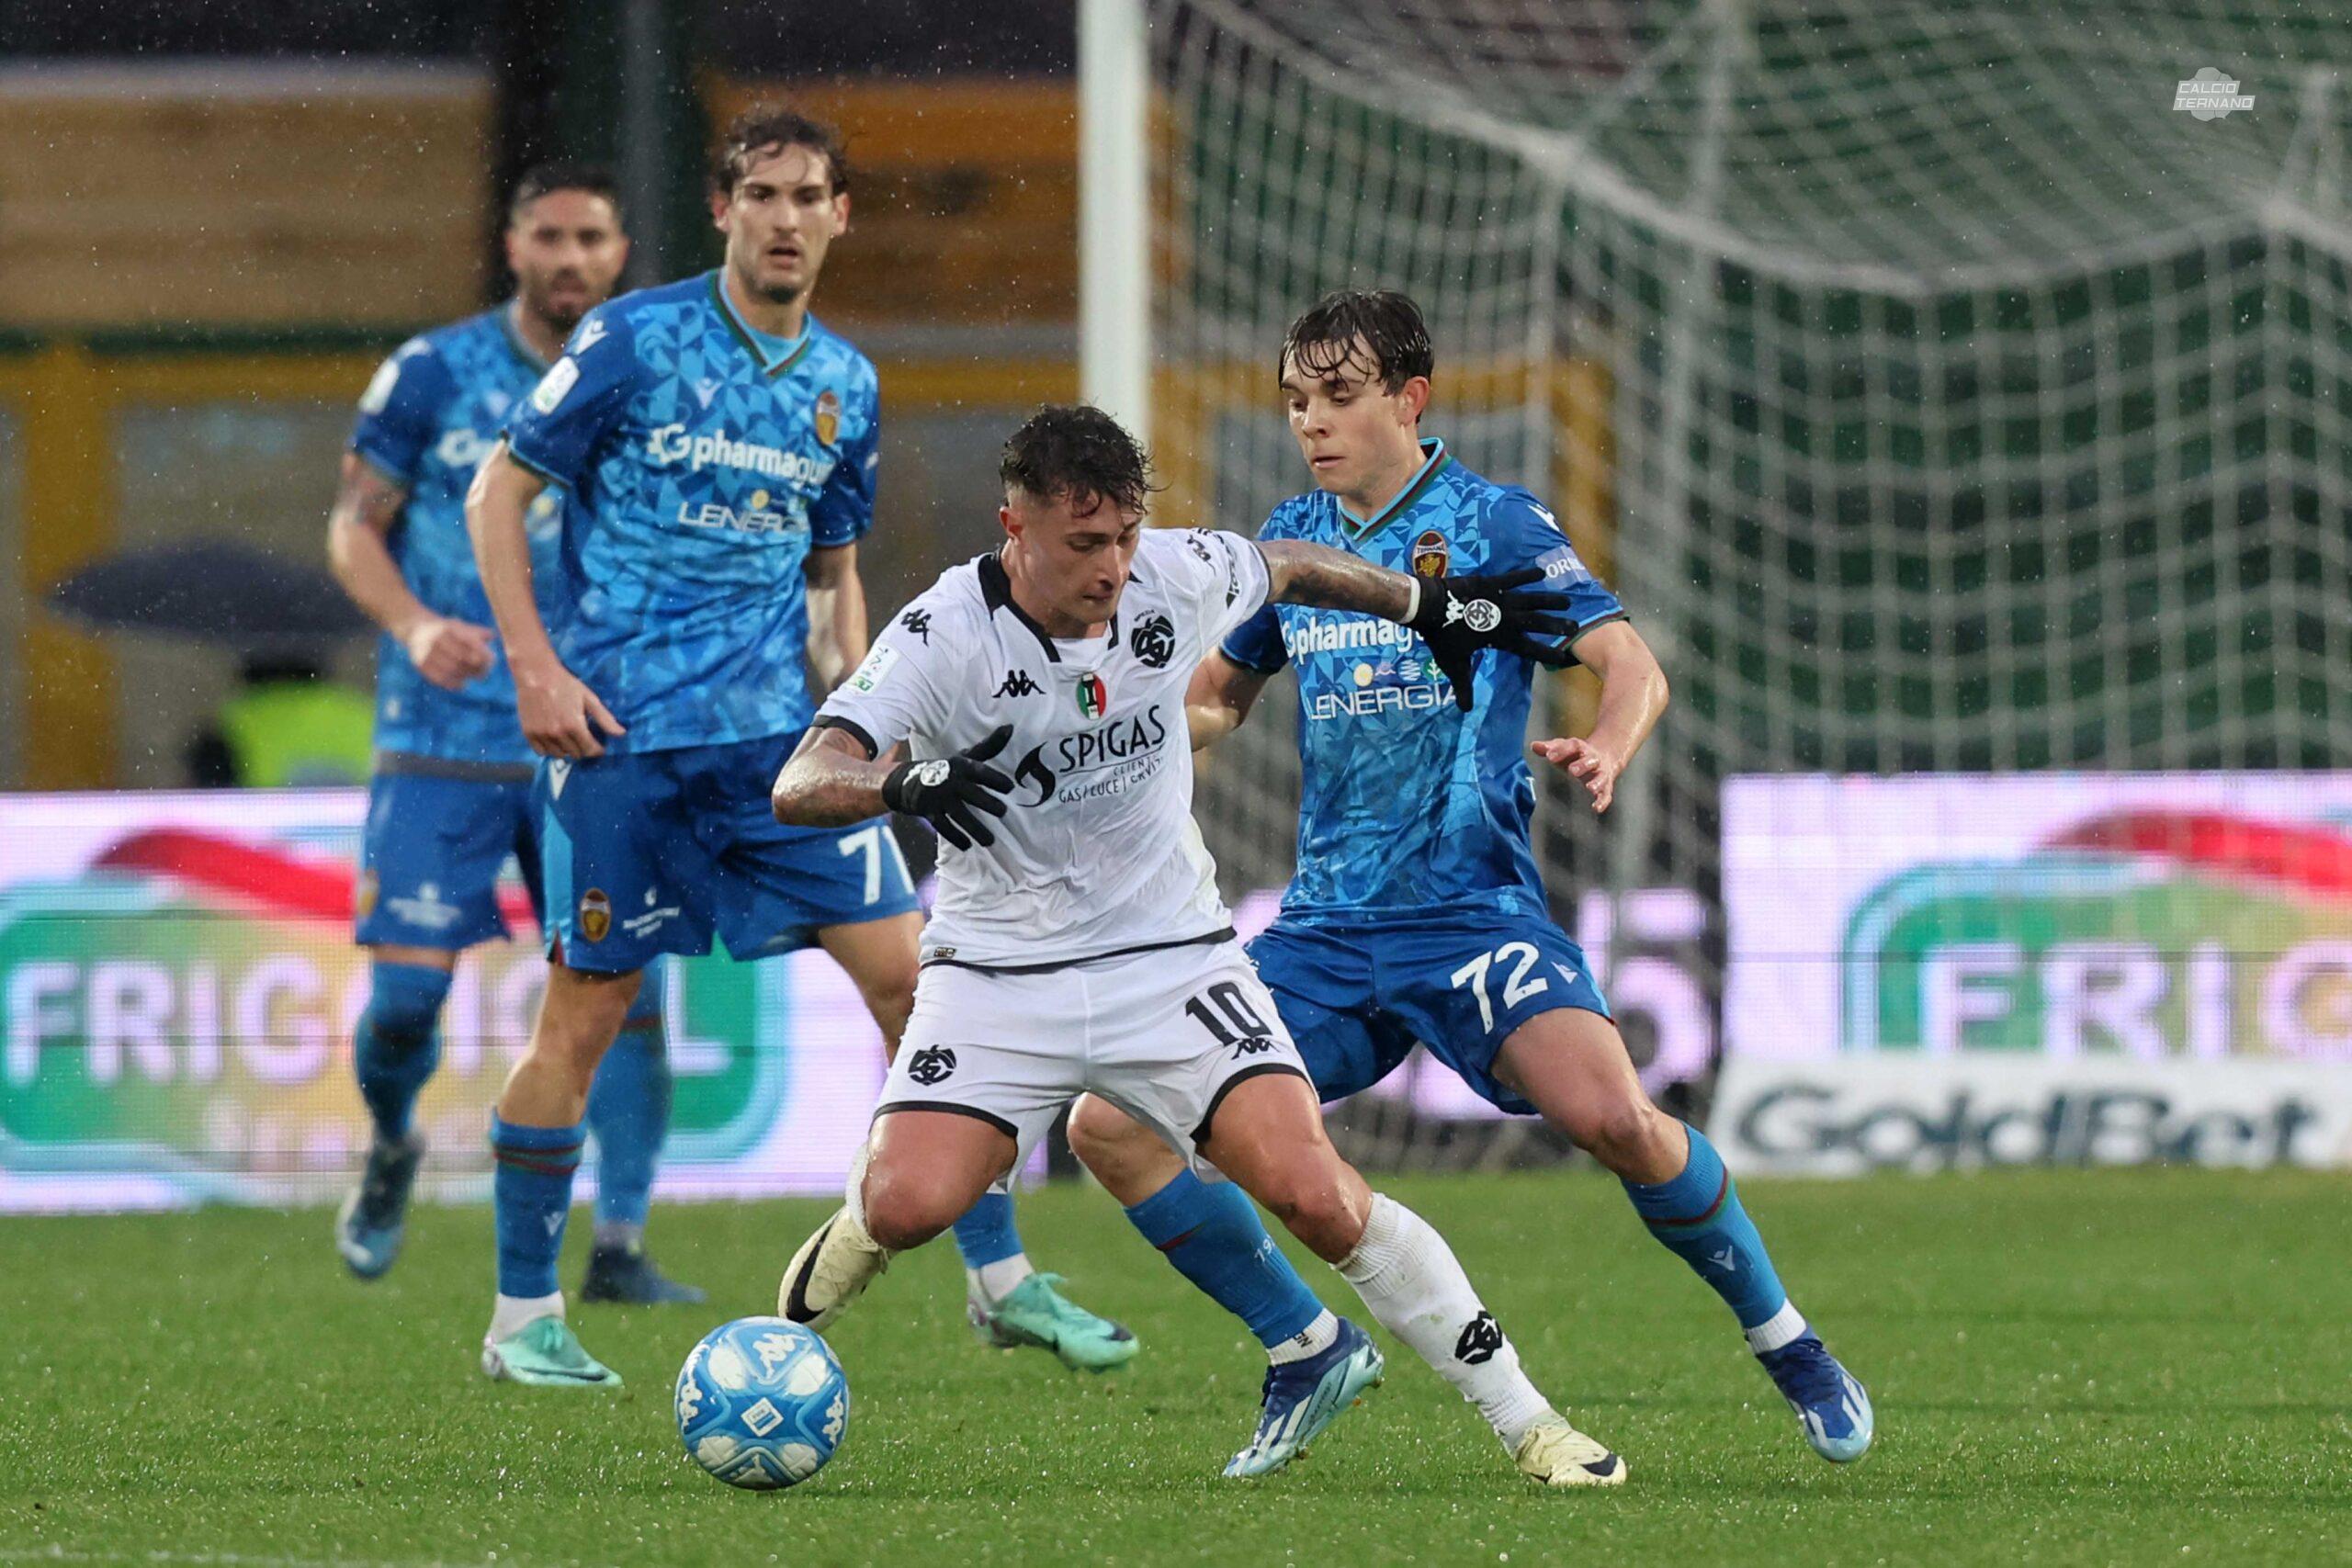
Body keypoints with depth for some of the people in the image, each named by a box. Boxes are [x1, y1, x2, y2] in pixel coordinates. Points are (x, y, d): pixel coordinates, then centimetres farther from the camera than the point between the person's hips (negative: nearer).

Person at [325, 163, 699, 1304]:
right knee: (406, 994, -5)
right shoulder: (432, 375, -2)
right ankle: (391, 1148, 28)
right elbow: (354, 524, 0)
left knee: (625, 988, -8)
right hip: (444, 740, -2)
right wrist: (414, 624, -17)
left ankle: (618, 1249, -1)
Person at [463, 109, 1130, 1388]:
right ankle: (523, 1319, 11)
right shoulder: (633, 342, -6)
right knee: (581, 1018, -1)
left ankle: (1000, 1282, 5)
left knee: (911, 975, -3)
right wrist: (536, 669, -11)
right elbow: (498, 495, -2)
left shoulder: (843, 385, 10)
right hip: (621, 733, -4)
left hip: (776, 732, 4)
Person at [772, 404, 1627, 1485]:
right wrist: (901, 780, -50)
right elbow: (799, 786, -29)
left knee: (1313, 1193, -16)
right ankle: (856, 1236, 15)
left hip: (1170, 954, 1)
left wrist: (1435, 609, 28)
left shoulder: (1176, 579, -8)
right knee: (909, 1206, -24)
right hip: (1000, 976, -1)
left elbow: (1289, 571, 16)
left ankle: (1526, 1421, -6)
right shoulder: (942, 638, -19)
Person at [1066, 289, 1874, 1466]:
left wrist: (1606, 752, -35)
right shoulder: (1289, 541, 11)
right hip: (1324, 927, 6)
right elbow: (1218, 694, 28)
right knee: (1110, 1128, -5)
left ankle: (1785, 1344, -6)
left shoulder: (1492, 523, -4)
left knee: (1612, 1118, -29)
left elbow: (1631, 664, -12)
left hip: (1471, 908, -6)